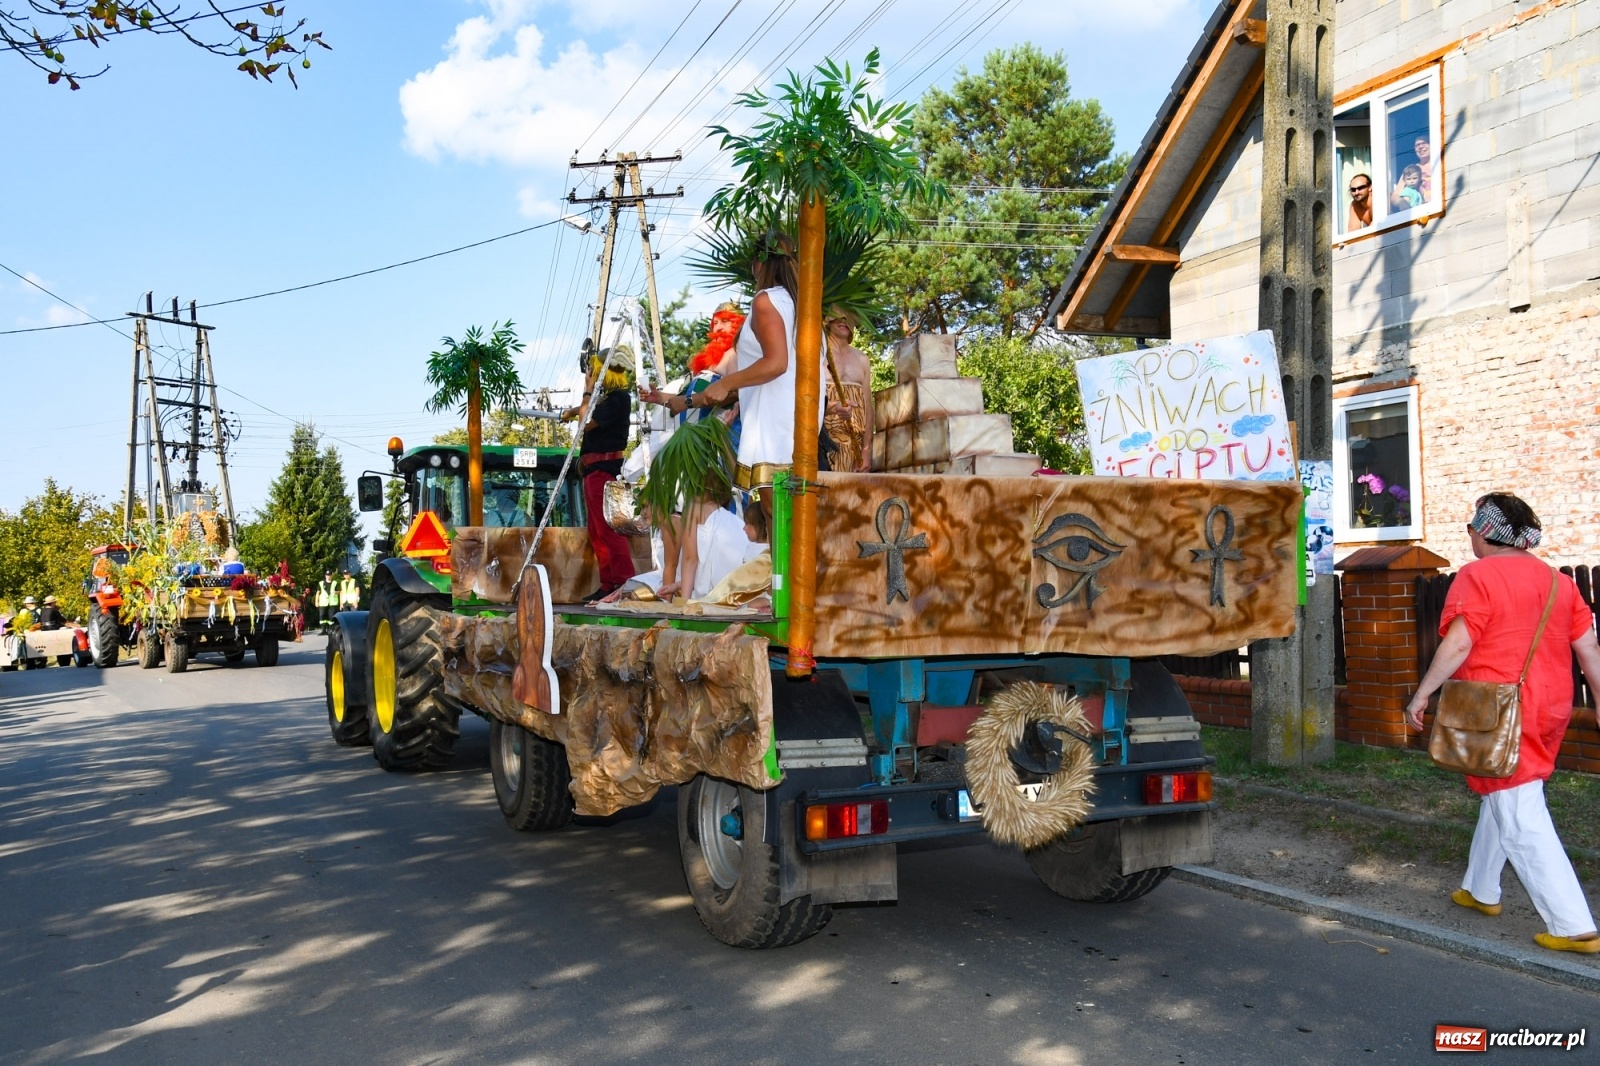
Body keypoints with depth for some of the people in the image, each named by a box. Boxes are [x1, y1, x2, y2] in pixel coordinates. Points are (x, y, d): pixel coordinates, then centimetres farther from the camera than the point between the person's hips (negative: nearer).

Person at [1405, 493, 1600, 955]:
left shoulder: (1477, 577, -11)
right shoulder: (1557, 580, 10)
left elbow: (1458, 645, -19)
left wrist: (1422, 695, -12)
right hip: (1548, 711, 8)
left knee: (1521, 820, -3)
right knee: (1501, 800, 22)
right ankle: (1480, 889, 34)